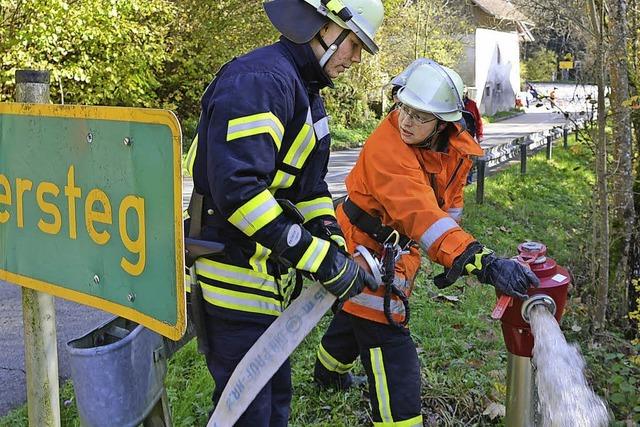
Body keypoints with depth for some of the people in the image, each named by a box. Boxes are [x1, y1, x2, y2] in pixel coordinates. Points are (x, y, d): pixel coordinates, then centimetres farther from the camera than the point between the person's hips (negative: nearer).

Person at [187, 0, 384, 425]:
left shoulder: (305, 91, 13)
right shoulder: (258, 79, -21)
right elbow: (237, 190, -32)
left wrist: (335, 244, -3)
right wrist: (321, 258, -30)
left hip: (272, 276, 10)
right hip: (239, 281, -10)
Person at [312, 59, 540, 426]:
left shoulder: (457, 145, -10)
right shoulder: (387, 148, -35)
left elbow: (450, 203, 7)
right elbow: (422, 215, -48)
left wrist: (454, 259, 3)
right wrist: (483, 262, -57)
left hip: (397, 249, 8)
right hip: (365, 247, -8)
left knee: (357, 313, 29)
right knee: (389, 342, -11)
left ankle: (328, 369, 56)